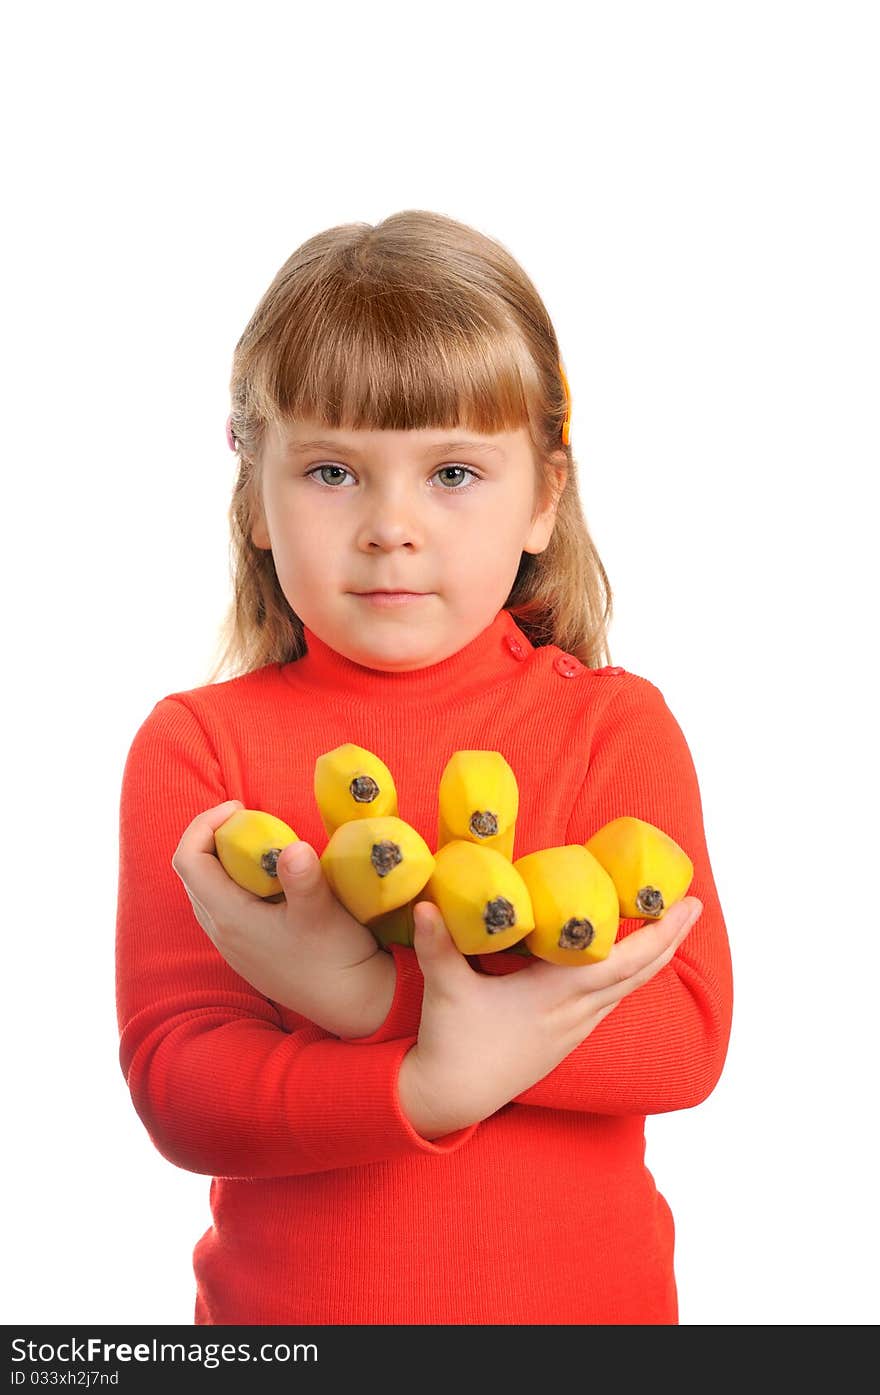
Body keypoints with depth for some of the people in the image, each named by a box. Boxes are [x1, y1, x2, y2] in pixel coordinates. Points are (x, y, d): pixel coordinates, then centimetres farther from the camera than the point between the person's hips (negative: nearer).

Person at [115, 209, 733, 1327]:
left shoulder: (616, 724, -8)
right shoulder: (196, 743, -9)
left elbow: (687, 1036, -17)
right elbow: (174, 1086, -16)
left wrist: (380, 992, -29)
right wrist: (431, 1084, -33)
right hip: (282, 1302, 0)